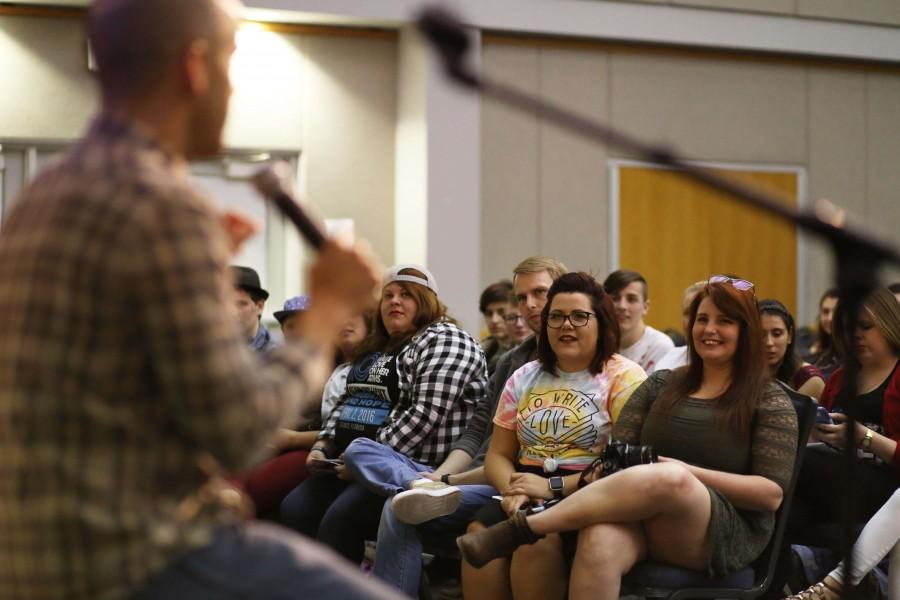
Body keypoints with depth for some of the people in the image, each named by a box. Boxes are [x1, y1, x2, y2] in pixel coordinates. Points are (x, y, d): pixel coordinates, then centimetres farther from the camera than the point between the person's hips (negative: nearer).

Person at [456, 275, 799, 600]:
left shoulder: (770, 400, 6)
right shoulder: (660, 385, 18)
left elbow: (772, 494, -3)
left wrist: (688, 474, -14)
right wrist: (609, 473, -13)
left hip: (727, 537, -3)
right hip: (644, 517, 3)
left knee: (669, 478, -38)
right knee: (600, 542, -37)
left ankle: (520, 528, -31)